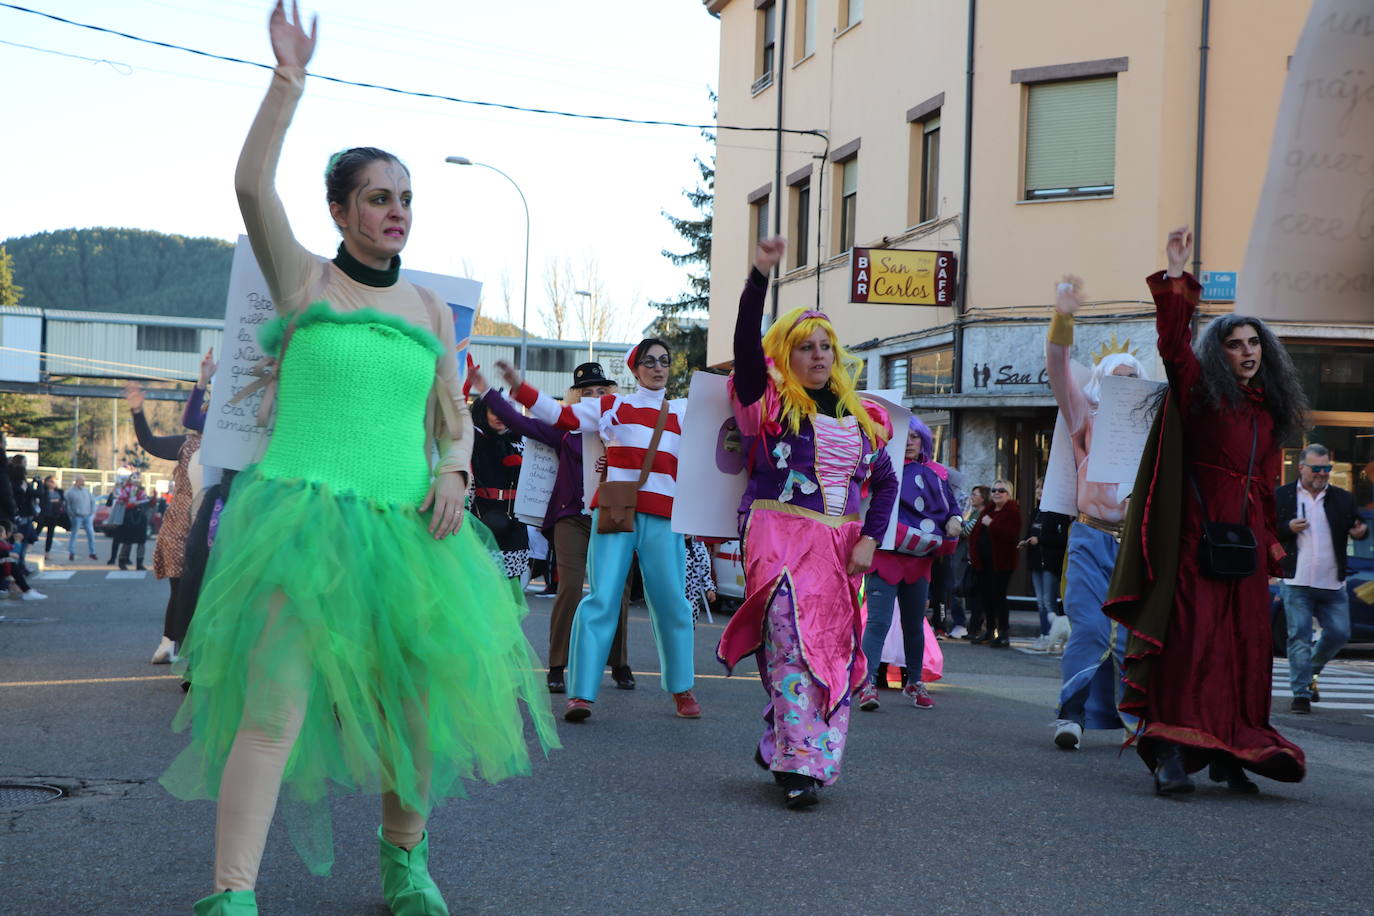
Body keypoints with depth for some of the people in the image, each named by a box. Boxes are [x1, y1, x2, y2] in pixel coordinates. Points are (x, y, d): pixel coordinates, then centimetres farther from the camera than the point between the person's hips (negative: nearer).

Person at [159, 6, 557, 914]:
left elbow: (456, 419, 20)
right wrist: (289, 81, -13)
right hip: (303, 518, -4)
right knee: (275, 704, -14)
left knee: (420, 697, 7)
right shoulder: (305, 281, 5)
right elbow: (252, 186, -11)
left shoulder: (432, 309, 15)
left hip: (405, 528, 5)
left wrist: (453, 472, -1)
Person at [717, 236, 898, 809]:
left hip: (839, 547, 5)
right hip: (779, 536, -5)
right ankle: (801, 762, -21)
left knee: (832, 651, 3)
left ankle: (779, 748, 17)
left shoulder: (859, 416, 15)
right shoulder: (768, 401, 2)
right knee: (793, 644, -18)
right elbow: (746, 341, -14)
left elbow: (885, 480, 16)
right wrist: (761, 275, -25)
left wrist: (869, 539, 1)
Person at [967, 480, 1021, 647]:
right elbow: (976, 532, 20)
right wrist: (972, 552, 7)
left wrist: (991, 524, -19)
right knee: (985, 595, 10)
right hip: (983, 561, 7)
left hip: (1001, 562, -7)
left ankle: (1004, 634, -3)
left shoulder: (1012, 511, -6)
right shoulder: (987, 510, 18)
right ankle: (990, 630, 20)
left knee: (998, 596, -8)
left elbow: (1012, 534, -21)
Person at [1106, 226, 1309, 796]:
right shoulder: (1200, 391, 4)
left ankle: (1230, 753, 11)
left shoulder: (1270, 412, 17)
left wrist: (1270, 544, 15)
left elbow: (1267, 488, 20)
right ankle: (1174, 754, -15)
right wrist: (1176, 278, -22)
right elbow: (1173, 342, -12)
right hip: (1198, 537, -5)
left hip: (1246, 545, 5)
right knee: (1190, 643, -11)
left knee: (1243, 650, 4)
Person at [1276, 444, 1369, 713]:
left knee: (1339, 633, 4)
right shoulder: (1281, 496, 2)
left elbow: (1356, 525, 11)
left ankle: (1311, 671, 29)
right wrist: (1288, 528, -16)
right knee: (1299, 636, -4)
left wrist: (1361, 531, -13)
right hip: (1296, 583, -3)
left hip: (1332, 585, 3)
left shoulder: (1343, 498, 10)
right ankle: (1301, 693, -1)